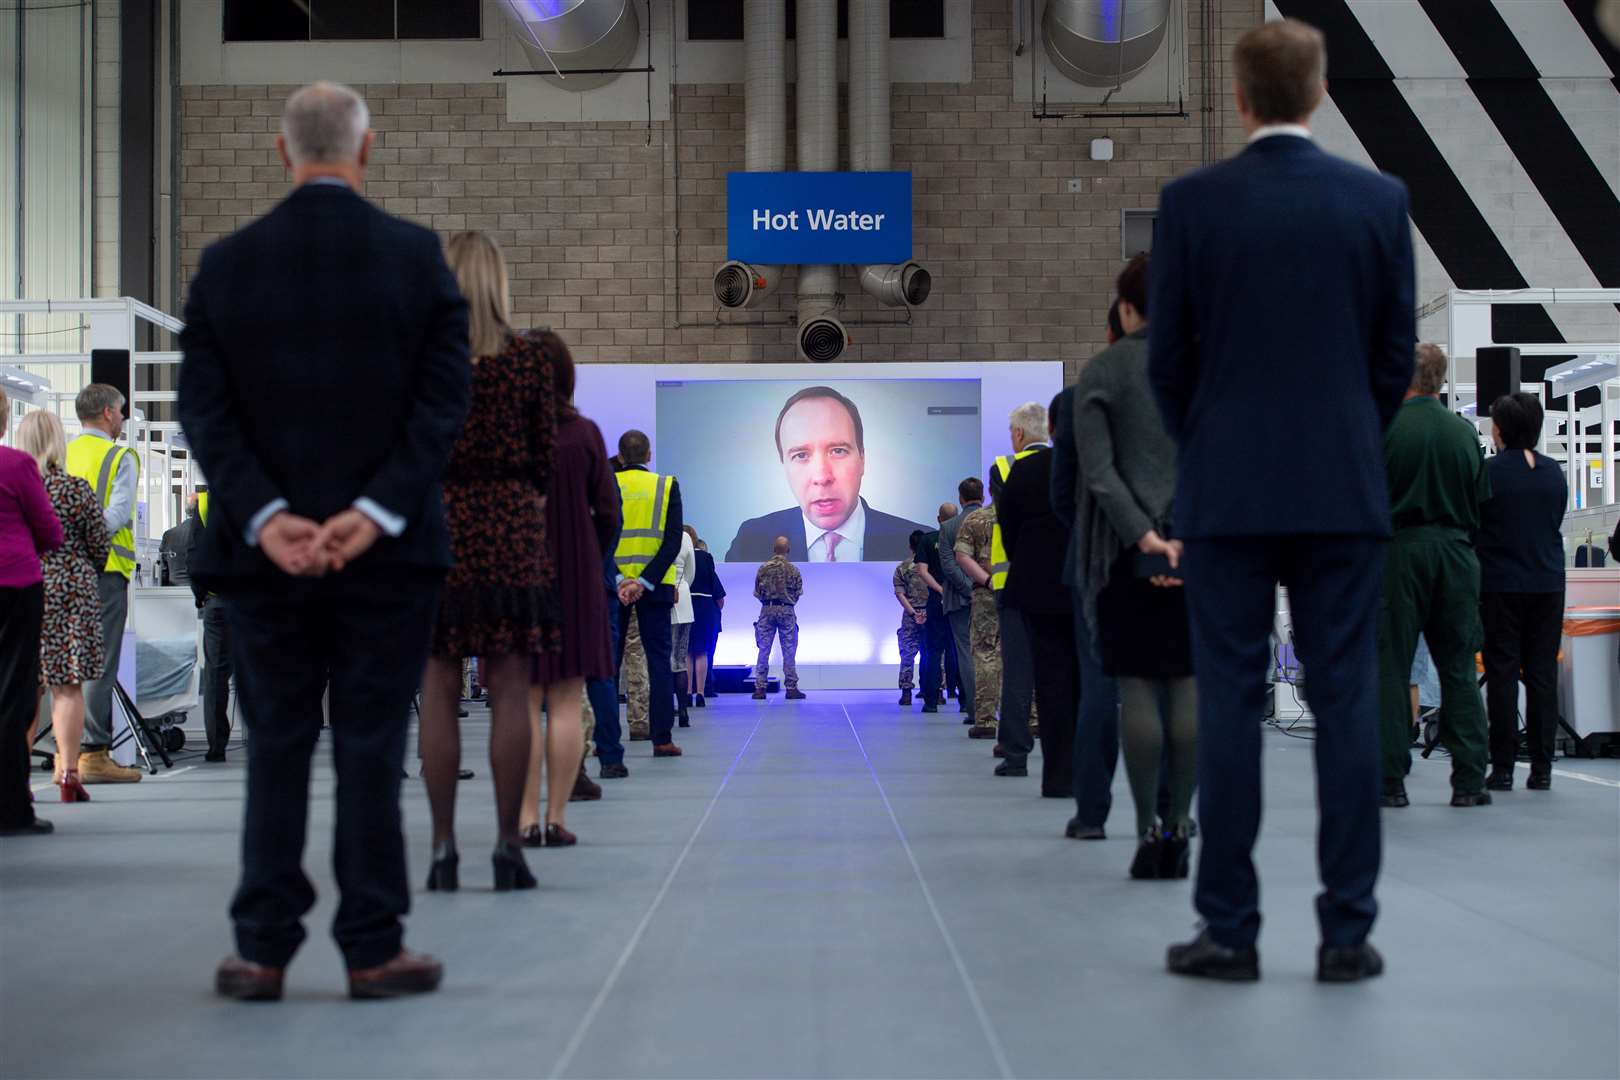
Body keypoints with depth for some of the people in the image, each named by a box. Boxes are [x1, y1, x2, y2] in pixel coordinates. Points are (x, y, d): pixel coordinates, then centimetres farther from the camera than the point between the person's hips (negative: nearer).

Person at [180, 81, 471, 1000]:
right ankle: (374, 951, 10)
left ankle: (263, 952, 13)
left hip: (267, 548, 2)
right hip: (388, 548, -1)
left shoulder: (225, 264, 2)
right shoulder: (418, 257, -3)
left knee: (276, 749, 10)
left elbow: (206, 409, -5)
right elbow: (444, 400, -10)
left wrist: (264, 517, -11)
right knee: (373, 751, 5)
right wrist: (378, 511, -14)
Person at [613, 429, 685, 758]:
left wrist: (616, 580, -11)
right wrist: (645, 581, -12)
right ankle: (662, 738, -3)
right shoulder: (667, 486, 1)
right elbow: (673, 541, -7)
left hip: (613, 584, 0)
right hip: (655, 586, 0)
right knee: (658, 660, 2)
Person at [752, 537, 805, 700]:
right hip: (786, 611, -1)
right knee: (789, 651, 4)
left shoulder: (763, 569, -2)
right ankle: (791, 688, 4)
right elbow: (798, 593, 3)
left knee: (764, 650, 5)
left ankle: (760, 688, 3)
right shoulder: (793, 570, -4)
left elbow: (757, 593, 4)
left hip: (767, 610, 1)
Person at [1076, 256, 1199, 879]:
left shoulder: (1101, 372, 1)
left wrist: (1144, 537, -11)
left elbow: (1097, 470, -8)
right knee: (1190, 686, 4)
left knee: (1138, 688, 1)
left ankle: (1149, 831, 0)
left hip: (1130, 547, -2)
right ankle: (1179, 826, 4)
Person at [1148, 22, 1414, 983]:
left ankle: (1230, 930, 6)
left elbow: (1167, 357, 0)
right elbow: (1399, 354, 4)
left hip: (1228, 489, -1)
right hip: (1345, 488, 1)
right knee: (1347, 704, 4)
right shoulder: (1381, 200, 0)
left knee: (1230, 705, 2)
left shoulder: (1191, 202, -4)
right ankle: (1347, 931, 6)